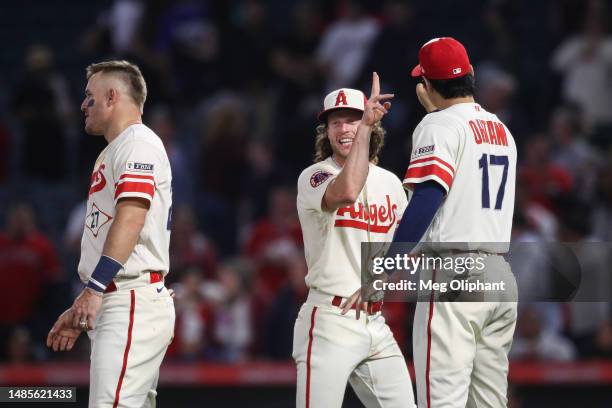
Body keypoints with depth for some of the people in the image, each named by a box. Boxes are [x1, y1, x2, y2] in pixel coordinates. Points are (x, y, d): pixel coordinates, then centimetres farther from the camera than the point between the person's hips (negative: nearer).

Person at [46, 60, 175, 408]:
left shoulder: (138, 144, -7)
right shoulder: (113, 152, 25)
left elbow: (131, 219, -20)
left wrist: (94, 289, -27)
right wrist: (80, 311, 26)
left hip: (134, 303, -10)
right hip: (112, 306, 10)